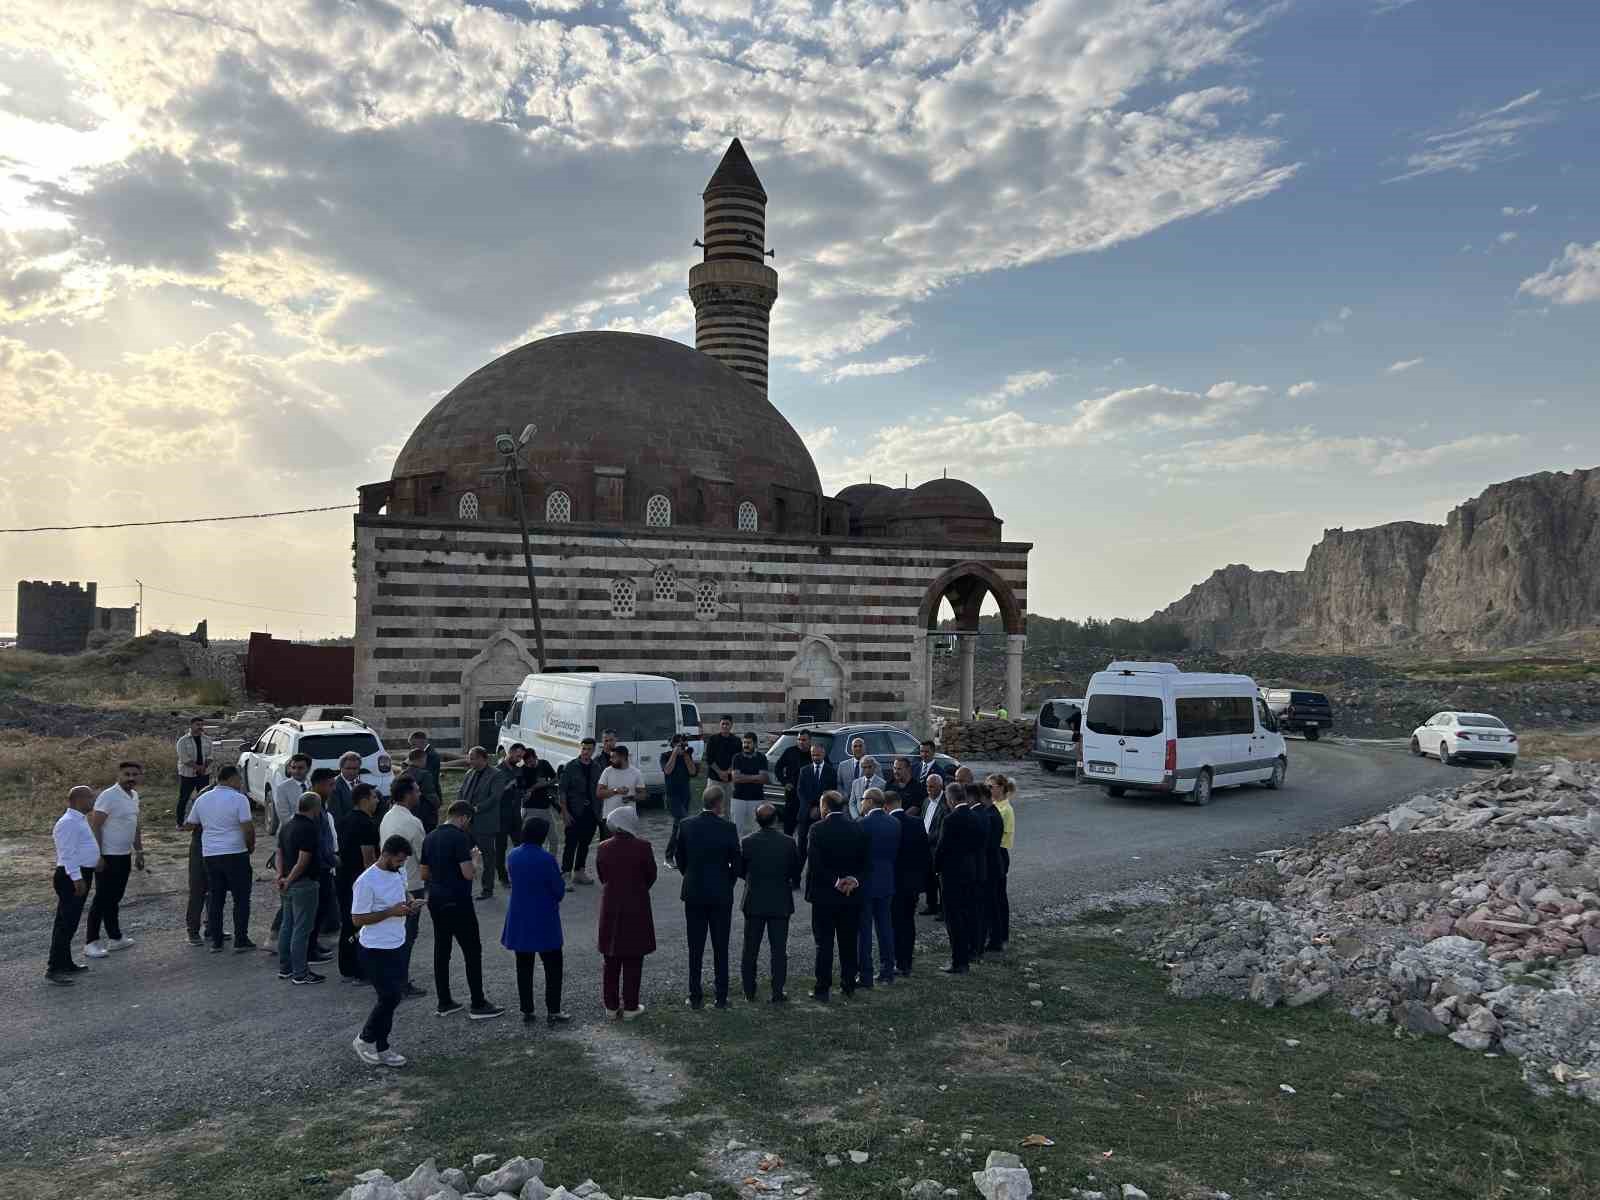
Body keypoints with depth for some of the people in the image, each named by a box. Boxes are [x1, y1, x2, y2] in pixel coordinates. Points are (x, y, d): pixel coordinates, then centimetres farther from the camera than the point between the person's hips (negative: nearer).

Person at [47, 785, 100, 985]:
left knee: (70, 922, 16)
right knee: (66, 923, -8)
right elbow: (67, 854, -22)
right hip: (72, 877, -10)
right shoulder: (69, 822, -17)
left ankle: (65, 963, 25)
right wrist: (76, 878, -24)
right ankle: (54, 969, -5)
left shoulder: (80, 820, 14)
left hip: (81, 875, 10)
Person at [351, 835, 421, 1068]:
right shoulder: (366, 882, -22)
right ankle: (365, 1040, 18)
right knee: (389, 998, -5)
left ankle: (380, 1048, 24)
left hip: (397, 945, 8)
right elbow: (358, 919, -18)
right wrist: (391, 911, -23)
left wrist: (409, 902, -2)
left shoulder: (399, 872, 2)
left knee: (394, 996, 12)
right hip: (376, 950, -8)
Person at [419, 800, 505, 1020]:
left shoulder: (430, 838, 8)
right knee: (472, 952, 0)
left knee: (441, 951, 13)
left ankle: (443, 1002, 18)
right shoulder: (459, 837, -16)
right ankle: (478, 1005, 3)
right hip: (457, 903, -8)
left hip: (435, 901, 8)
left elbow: (423, 874, 15)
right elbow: (469, 874, -20)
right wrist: (476, 860, -1)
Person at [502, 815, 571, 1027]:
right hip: (544, 921, -5)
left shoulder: (512, 856, -2)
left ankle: (527, 1011, 18)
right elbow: (559, 890, -11)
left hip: (519, 920, 5)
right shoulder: (546, 858, -19)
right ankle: (553, 1012, 8)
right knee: (553, 966, 7)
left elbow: (514, 881, 11)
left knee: (524, 967, 13)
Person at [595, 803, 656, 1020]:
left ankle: (611, 1006, 21)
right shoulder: (642, 847, -14)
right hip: (636, 908, -3)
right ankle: (630, 1007, 12)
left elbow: (601, 876, 5)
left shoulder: (603, 848, -5)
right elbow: (651, 876, -3)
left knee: (612, 961, 14)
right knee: (633, 961, 7)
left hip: (610, 907, 3)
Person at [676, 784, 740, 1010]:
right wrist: (727, 883, 9)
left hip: (693, 894, 2)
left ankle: (695, 997, 13)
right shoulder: (727, 828, -13)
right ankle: (721, 997, 14)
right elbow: (736, 862, -8)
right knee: (720, 948, 9)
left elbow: (680, 859, 2)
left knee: (695, 948, 9)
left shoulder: (686, 825, -6)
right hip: (721, 894, -2)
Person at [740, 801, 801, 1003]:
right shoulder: (789, 843, -10)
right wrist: (793, 884, 20)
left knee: (750, 949, 13)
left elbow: (740, 871, -1)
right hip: (780, 903, -1)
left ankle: (749, 991, 21)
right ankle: (778, 992, 8)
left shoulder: (747, 843, -10)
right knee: (779, 949, 7)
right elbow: (796, 872, -1)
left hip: (754, 903, 1)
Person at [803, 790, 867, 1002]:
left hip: (824, 895, -4)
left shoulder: (818, 829, -12)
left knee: (824, 943, 2)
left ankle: (823, 989, 5)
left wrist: (835, 881, -10)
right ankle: (849, 985, 21)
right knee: (848, 942, 13)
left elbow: (814, 863, -16)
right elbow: (863, 861, 2)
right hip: (851, 896, 4)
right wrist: (854, 879, -5)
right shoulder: (857, 828, 1)